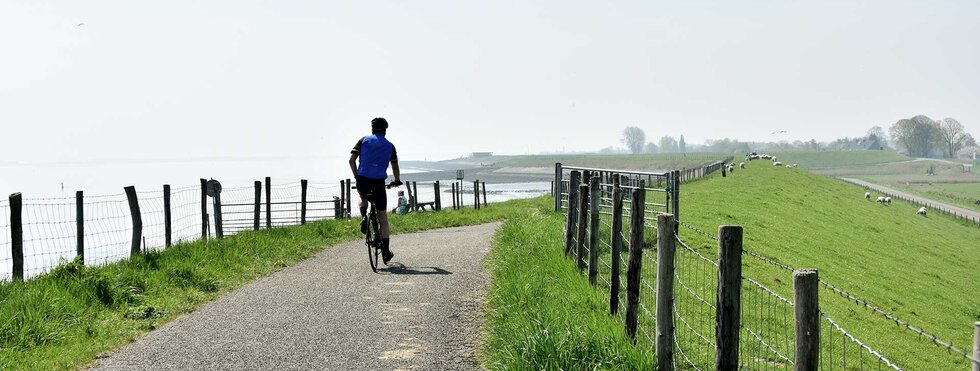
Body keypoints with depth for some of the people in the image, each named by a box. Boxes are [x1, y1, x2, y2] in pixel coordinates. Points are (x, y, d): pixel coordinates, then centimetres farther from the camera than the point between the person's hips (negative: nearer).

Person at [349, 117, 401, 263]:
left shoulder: (364, 140, 11)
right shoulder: (389, 146, 14)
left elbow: (352, 160, 5)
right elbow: (395, 167, 22)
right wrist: (397, 181, 40)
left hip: (362, 180, 1)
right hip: (379, 182, -1)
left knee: (363, 198, 36)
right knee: (383, 217, 8)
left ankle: (364, 217, 5)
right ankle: (386, 251, 7)